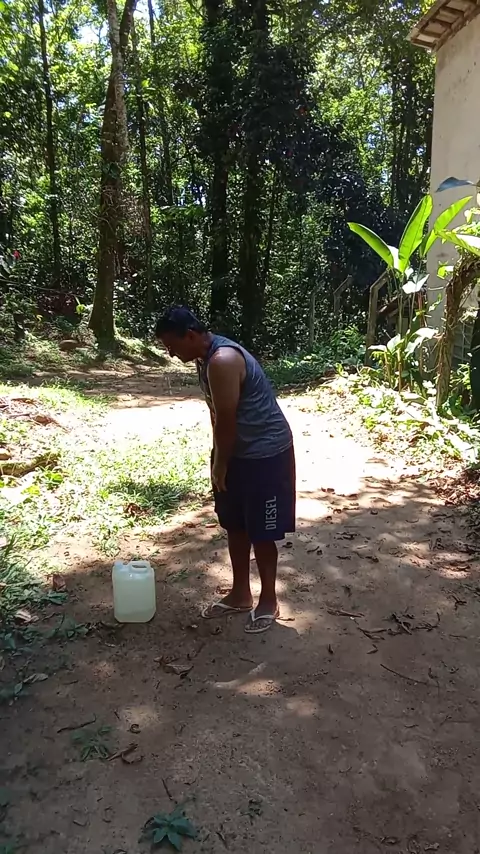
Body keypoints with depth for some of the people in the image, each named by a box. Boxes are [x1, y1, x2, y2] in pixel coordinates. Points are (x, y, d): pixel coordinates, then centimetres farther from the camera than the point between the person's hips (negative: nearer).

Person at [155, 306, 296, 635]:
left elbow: (227, 421, -22)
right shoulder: (207, 357, 6)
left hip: (265, 453, -10)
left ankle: (268, 602, 22)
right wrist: (218, 460, 12)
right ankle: (240, 594, 32)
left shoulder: (223, 361, -26)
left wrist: (220, 466, -10)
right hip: (238, 451, 10)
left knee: (261, 533, 4)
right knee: (235, 525, 17)